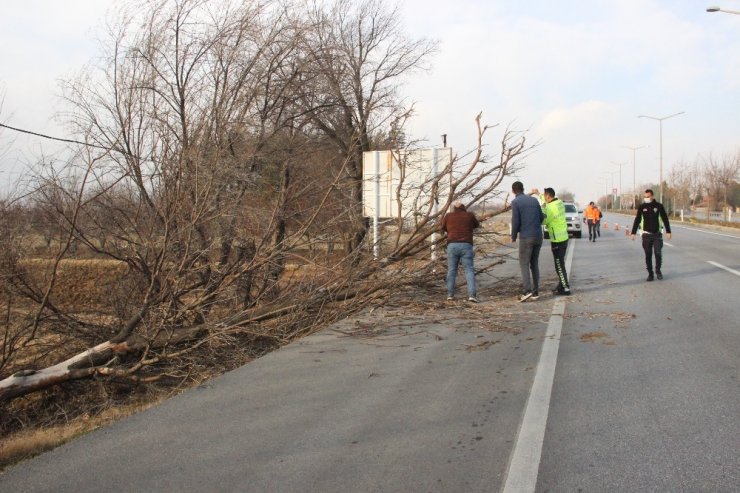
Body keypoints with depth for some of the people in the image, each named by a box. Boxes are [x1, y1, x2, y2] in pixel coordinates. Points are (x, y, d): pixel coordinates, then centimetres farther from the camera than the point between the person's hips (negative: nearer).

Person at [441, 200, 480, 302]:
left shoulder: (448, 216, 9)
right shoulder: (470, 215, 7)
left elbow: (443, 228, 27)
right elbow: (477, 225, 28)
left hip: (452, 246, 1)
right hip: (466, 246, -1)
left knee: (451, 270, 12)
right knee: (469, 270, -1)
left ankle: (450, 294, 12)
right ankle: (472, 294, -14)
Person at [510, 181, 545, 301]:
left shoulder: (515, 202, -6)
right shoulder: (534, 199, 10)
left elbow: (515, 221, -11)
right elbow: (541, 217, 12)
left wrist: (513, 237, 3)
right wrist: (545, 214, 36)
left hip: (526, 237, -5)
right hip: (538, 236, 5)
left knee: (524, 264, -1)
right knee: (534, 264, 12)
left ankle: (527, 290, -14)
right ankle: (535, 292, 10)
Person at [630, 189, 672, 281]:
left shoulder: (659, 206, -1)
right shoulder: (642, 207, 2)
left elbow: (665, 219, 3)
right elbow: (637, 220, 6)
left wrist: (668, 231, -1)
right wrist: (633, 233, 1)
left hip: (657, 234, -1)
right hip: (646, 234, 1)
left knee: (658, 253, -8)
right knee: (648, 255, 2)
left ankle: (658, 270, 14)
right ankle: (650, 273, 12)